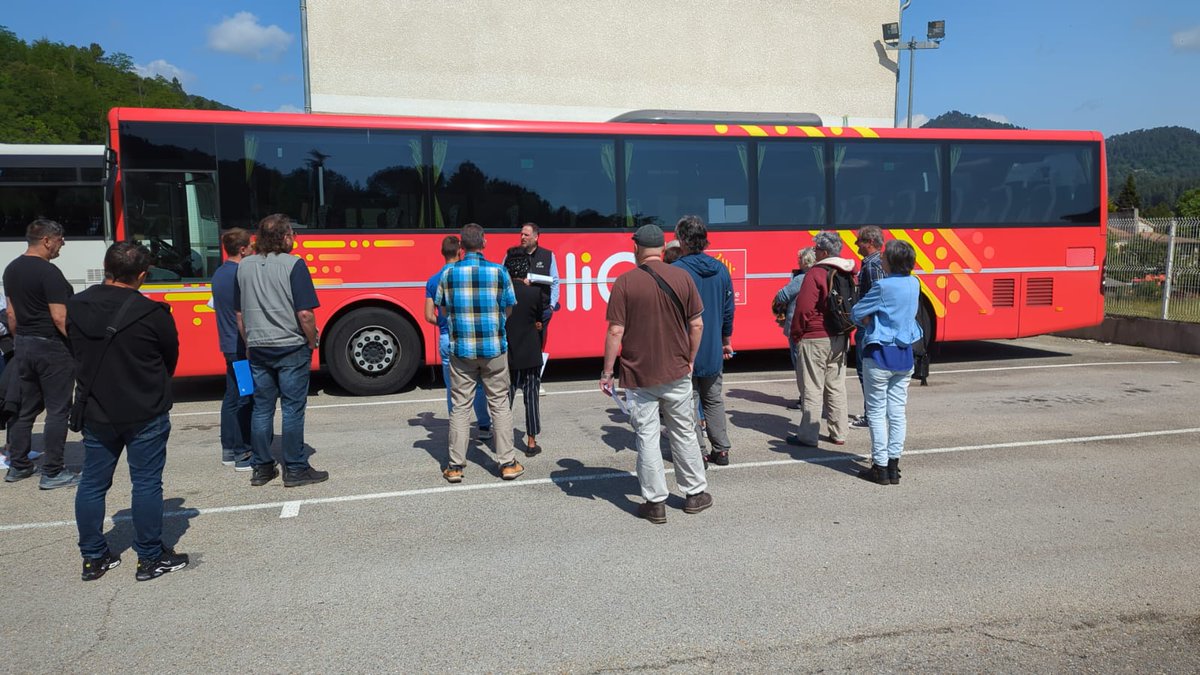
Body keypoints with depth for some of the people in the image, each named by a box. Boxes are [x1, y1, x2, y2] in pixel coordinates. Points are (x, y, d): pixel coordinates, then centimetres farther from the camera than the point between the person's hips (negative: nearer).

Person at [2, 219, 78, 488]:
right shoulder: (49, 272, -18)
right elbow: (59, 317, -21)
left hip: (24, 345, 9)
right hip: (52, 347, -9)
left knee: (27, 408, 17)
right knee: (57, 410, -1)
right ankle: (52, 472, 2)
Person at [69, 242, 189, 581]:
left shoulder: (75, 308, -4)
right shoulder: (152, 314, -18)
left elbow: (77, 355, 6)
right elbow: (170, 359, -3)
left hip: (96, 413, 5)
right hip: (145, 414, -4)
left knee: (92, 484, 15)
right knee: (146, 484, 5)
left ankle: (93, 557, 24)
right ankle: (151, 558, 14)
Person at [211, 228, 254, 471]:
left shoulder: (219, 274, 12)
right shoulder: (241, 276, -17)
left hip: (228, 346, 9)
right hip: (244, 347, -9)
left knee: (232, 398, 14)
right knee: (247, 401, -4)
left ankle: (229, 450, 21)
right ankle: (244, 455, -1)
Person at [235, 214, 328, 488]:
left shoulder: (244, 266, 7)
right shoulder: (293, 264, -12)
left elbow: (239, 314, 12)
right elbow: (305, 313, -17)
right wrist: (312, 343, -4)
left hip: (257, 349, 6)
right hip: (291, 348, -5)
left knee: (262, 409, 12)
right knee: (292, 409, 2)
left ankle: (262, 468, 19)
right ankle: (295, 470, 8)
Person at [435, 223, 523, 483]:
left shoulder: (449, 273, -2)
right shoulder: (499, 272, -6)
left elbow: (443, 309, 7)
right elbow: (508, 310, 2)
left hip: (461, 349, 1)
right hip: (494, 349, -1)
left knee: (460, 406, 9)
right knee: (499, 404, 9)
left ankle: (455, 466, 13)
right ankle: (507, 463, 13)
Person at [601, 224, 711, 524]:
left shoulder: (624, 282, -9)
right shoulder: (682, 277, -1)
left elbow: (615, 331, -11)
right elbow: (697, 324, 2)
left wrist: (607, 371, -3)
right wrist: (690, 360, 15)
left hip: (638, 375, -2)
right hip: (677, 373, 3)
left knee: (647, 437, 6)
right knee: (684, 433, 16)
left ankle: (656, 502, 11)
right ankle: (695, 493, 26)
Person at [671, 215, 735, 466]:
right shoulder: (720, 269, 3)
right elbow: (728, 310, 9)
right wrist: (726, 341, 20)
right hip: (713, 351, 5)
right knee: (714, 400, 16)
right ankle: (721, 450, 19)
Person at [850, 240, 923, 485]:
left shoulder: (883, 286, -16)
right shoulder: (914, 284, 5)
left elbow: (856, 313, -9)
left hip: (879, 354, -6)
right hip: (905, 354, 6)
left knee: (877, 412, 3)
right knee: (897, 412, 9)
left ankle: (880, 467, 5)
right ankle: (893, 466, 13)